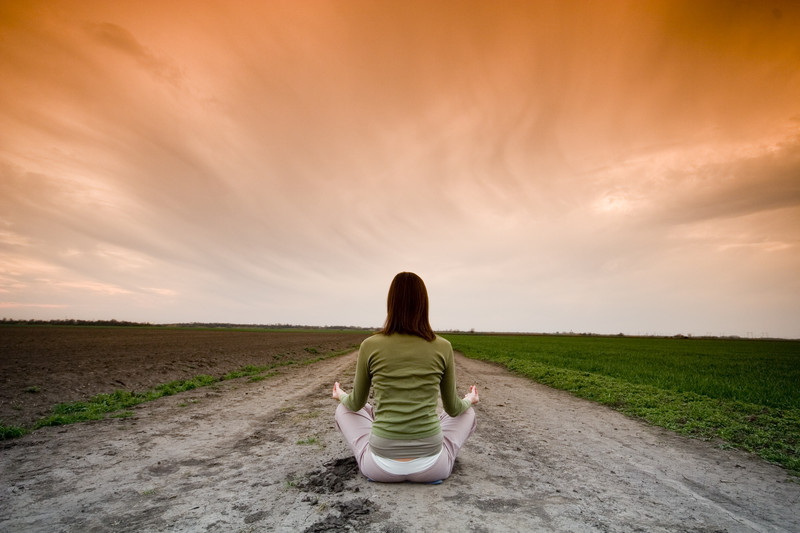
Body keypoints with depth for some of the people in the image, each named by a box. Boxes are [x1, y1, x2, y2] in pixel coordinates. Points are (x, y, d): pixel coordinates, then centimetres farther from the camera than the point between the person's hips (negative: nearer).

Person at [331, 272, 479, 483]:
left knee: (343, 409, 28)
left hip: (381, 465, 0)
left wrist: (341, 395, 33)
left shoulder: (370, 346, -7)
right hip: (431, 466, 1)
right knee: (467, 412, 29)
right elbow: (453, 408, 8)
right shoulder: (443, 347, -6)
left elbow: (356, 403, 9)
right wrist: (469, 400, 32)